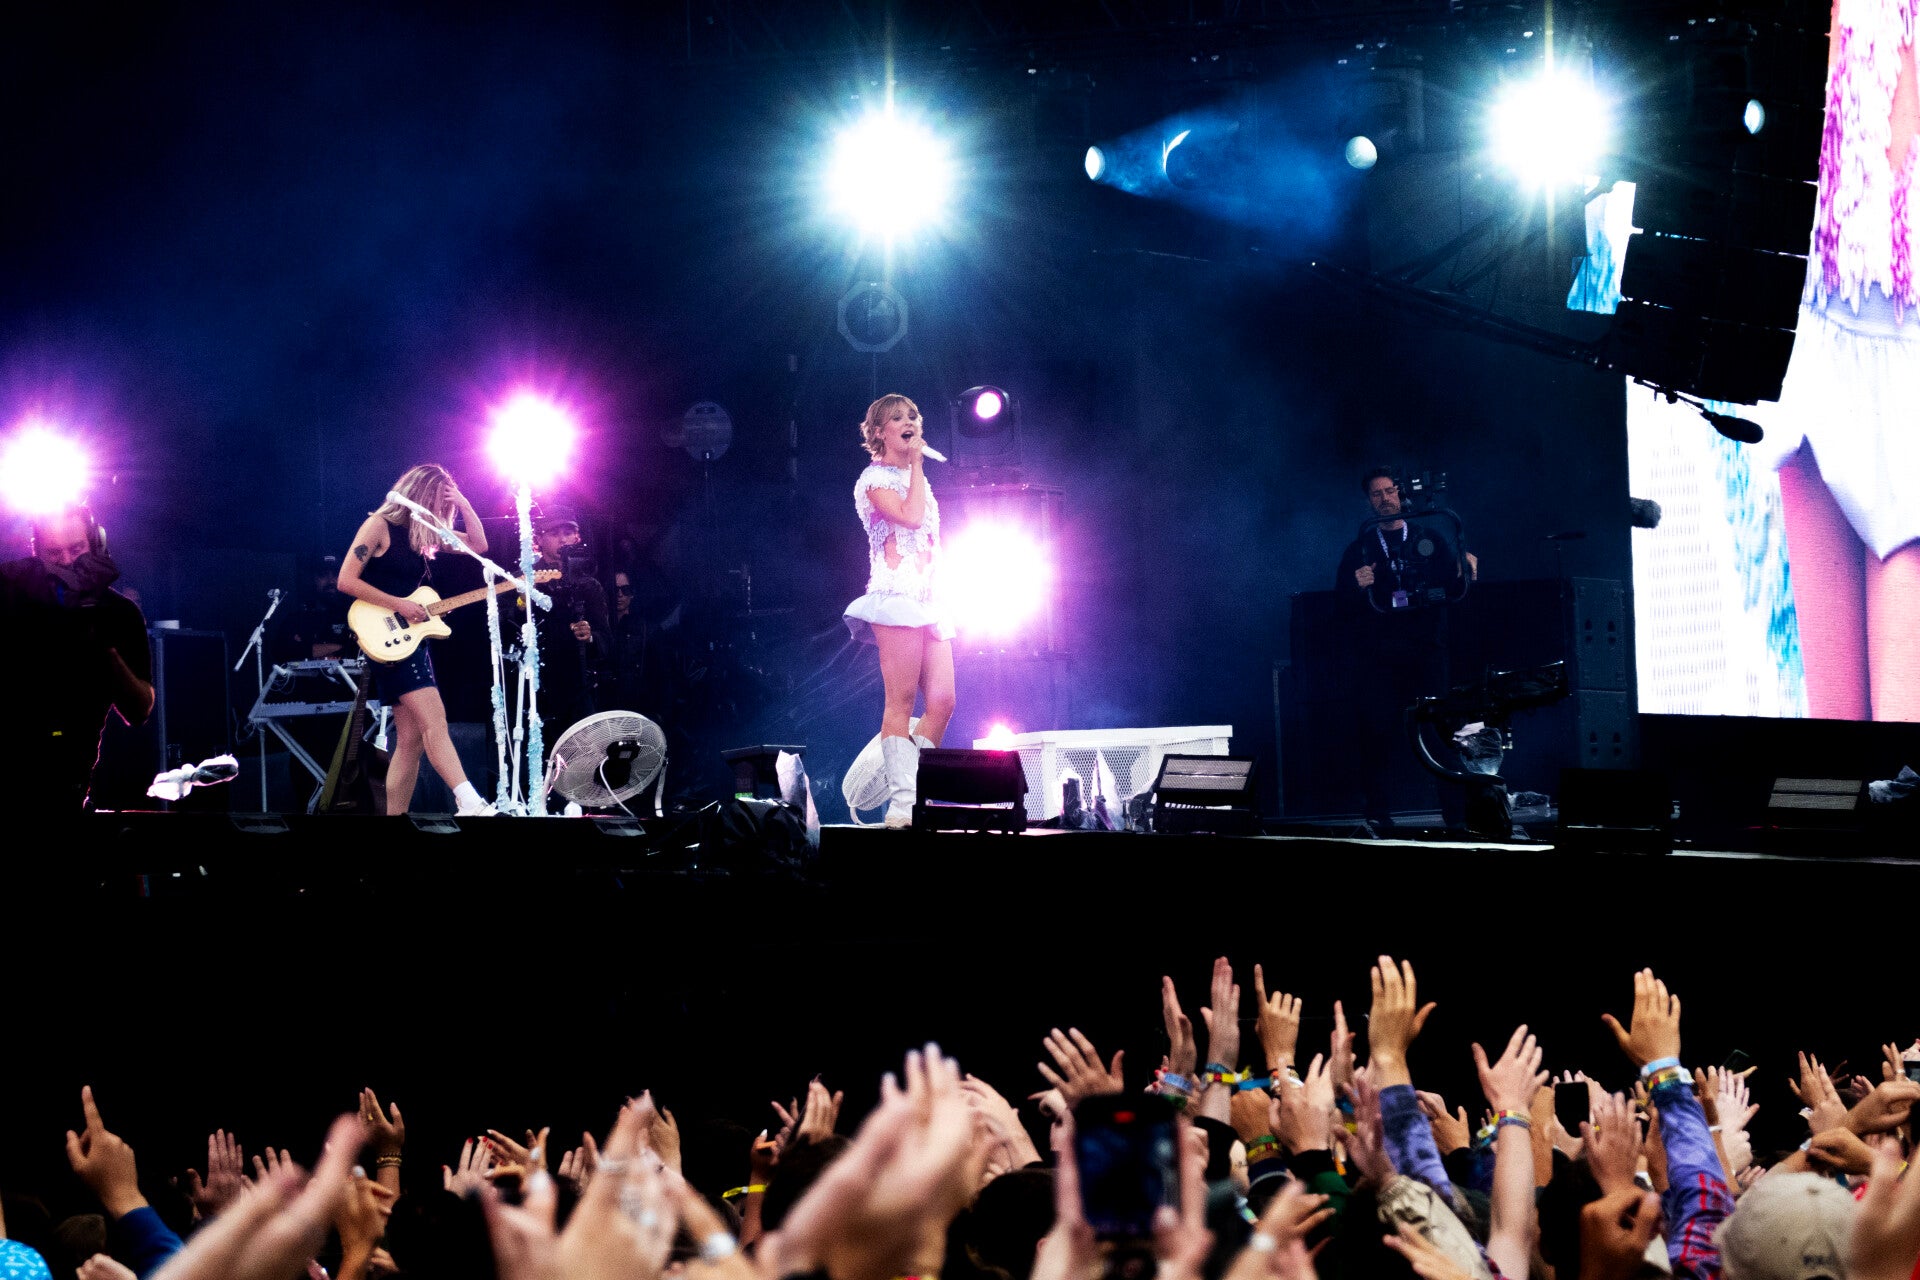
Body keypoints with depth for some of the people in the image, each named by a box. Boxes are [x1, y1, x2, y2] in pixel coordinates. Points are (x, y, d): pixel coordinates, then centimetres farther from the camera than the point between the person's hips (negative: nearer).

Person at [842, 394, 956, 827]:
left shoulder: (918, 481, 25)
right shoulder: (875, 479, 0)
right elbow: (909, 516, -17)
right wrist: (916, 463, -5)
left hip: (929, 598, 8)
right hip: (897, 593, -8)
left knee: (942, 701, -2)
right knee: (901, 701, -12)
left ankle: (913, 795, 3)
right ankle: (901, 804, -15)